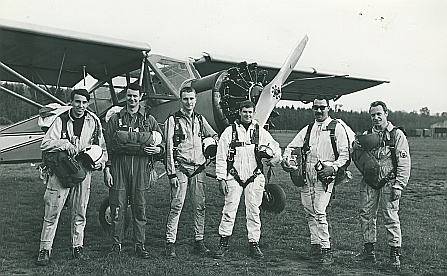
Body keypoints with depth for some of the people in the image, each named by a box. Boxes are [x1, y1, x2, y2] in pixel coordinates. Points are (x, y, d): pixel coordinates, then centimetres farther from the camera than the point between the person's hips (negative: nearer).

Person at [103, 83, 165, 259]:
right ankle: (116, 244, 12)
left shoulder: (149, 120, 12)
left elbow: (162, 143, 17)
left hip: (141, 167, 1)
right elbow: (107, 146, 7)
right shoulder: (115, 119, 9)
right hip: (119, 166, 0)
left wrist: (158, 149, -6)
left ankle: (140, 245, 11)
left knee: (140, 208, 3)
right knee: (118, 208, 1)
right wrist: (107, 169, -1)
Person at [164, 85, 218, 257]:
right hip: (180, 167, -5)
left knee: (199, 206, 5)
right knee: (177, 206, -7)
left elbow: (214, 135, 29)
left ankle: (199, 241, 14)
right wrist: (172, 173, -10)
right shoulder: (173, 120, -1)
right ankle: (170, 243, 0)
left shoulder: (200, 119, 13)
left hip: (198, 168, 5)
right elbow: (169, 148, -5)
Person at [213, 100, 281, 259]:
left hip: (254, 178, 2)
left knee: (253, 212, 6)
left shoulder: (260, 132, 6)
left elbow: (275, 147, 16)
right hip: (234, 178, -2)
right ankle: (223, 243, 6)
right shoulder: (229, 131, 0)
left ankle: (254, 244, 16)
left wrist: (276, 157, -7)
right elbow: (221, 157, 0)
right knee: (229, 210, -4)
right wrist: (221, 179, -4)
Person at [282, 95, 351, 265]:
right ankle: (315, 245, 17)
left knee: (319, 212, -13)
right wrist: (286, 157, -1)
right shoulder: (308, 129, 17)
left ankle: (326, 249, -6)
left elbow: (345, 153, -3)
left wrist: (333, 168, -15)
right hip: (307, 174, 6)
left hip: (324, 175, -6)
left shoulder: (337, 127, 1)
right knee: (309, 212, 7)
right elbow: (292, 146, 20)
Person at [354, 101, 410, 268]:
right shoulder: (366, 135, 12)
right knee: (366, 215, 6)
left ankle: (395, 253, 6)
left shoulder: (397, 135, -2)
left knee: (391, 217, -5)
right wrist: (356, 148, -6)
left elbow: (404, 162, -5)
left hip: (388, 182, -5)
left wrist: (399, 186, -11)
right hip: (369, 182, 5)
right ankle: (369, 251, 17)